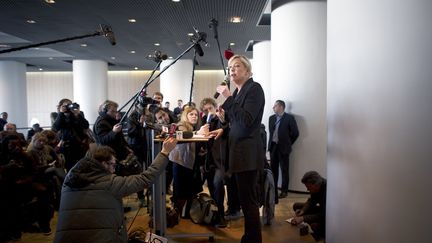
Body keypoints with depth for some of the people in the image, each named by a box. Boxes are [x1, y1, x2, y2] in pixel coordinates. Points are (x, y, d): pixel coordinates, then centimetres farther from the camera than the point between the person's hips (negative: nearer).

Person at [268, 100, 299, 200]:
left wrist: (288, 143, 1)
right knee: (273, 169, 11)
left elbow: (295, 133, -5)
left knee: (284, 170, 4)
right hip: (273, 146, 5)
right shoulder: (271, 118, 9)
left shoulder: (289, 117, -7)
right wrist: (271, 142, 10)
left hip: (283, 147, -5)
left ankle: (284, 191, 14)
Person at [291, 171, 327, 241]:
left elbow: (323, 215, -34)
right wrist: (303, 210, -15)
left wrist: (303, 218, -38)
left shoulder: (327, 190, -34)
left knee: (315, 225, -38)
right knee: (296, 206, 3)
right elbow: (311, 201, 4)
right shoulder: (316, 187, -11)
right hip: (322, 210, 9)